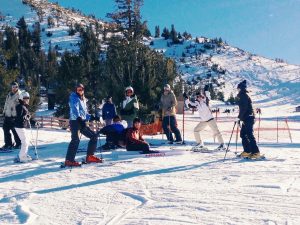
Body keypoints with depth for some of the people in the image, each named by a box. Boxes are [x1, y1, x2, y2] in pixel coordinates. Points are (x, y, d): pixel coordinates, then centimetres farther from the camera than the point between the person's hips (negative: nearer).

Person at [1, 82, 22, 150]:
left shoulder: (20, 95, -7)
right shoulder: (9, 94, 16)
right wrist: (4, 111, 21)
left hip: (15, 116, -7)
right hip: (7, 115, 7)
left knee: (15, 130, -4)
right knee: (6, 129, 8)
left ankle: (18, 144, 10)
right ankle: (8, 144, 18)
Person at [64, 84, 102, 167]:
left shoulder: (83, 99, 21)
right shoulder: (74, 98, -5)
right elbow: (75, 109, -22)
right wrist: (79, 118, -35)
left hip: (82, 122, 9)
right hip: (75, 121, -9)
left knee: (94, 136, 10)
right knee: (75, 140, -22)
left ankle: (90, 156, 16)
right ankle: (69, 160, -24)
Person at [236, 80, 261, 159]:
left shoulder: (243, 95, -11)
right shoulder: (244, 95, 19)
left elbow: (244, 108, -20)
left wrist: (239, 117, -17)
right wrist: (240, 117, 21)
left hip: (248, 118, -11)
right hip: (247, 118, 11)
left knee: (249, 135, -11)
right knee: (243, 134, 13)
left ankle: (256, 152, -10)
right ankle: (247, 151, 16)